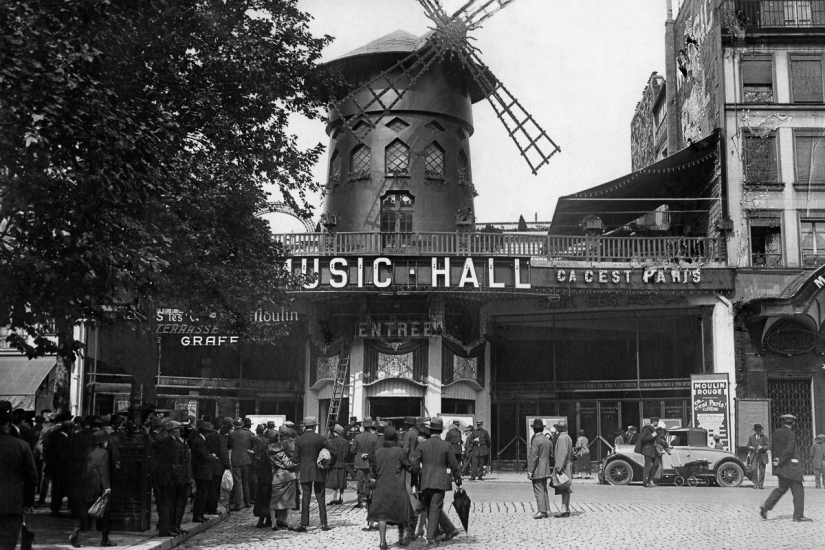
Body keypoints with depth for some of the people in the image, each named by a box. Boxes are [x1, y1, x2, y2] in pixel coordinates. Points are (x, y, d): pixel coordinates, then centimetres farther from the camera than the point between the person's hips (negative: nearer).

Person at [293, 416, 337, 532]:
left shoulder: (299, 440, -3)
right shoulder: (320, 438, -6)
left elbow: (295, 459, -2)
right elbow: (334, 452, -10)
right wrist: (330, 463, 5)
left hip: (305, 472, 0)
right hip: (319, 472, 0)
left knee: (305, 498, 3)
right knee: (320, 498, 7)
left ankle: (304, 525, -1)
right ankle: (324, 524, 8)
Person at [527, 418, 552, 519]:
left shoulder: (536, 440, -15)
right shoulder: (547, 440, 11)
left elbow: (534, 457, -18)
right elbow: (551, 455, 16)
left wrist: (530, 471, -15)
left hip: (537, 470, -8)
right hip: (545, 470, 8)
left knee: (538, 491, -5)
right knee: (544, 490, 15)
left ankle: (542, 511, -7)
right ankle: (547, 510, 17)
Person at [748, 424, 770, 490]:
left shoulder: (764, 437, 4)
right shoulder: (751, 437, 9)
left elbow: (768, 446, -1)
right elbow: (748, 446, 13)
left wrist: (762, 447, -19)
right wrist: (751, 447, -10)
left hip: (762, 455, 0)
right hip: (754, 455, 0)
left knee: (762, 471, 1)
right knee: (754, 469, -13)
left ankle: (761, 484, 8)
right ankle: (755, 483, -2)